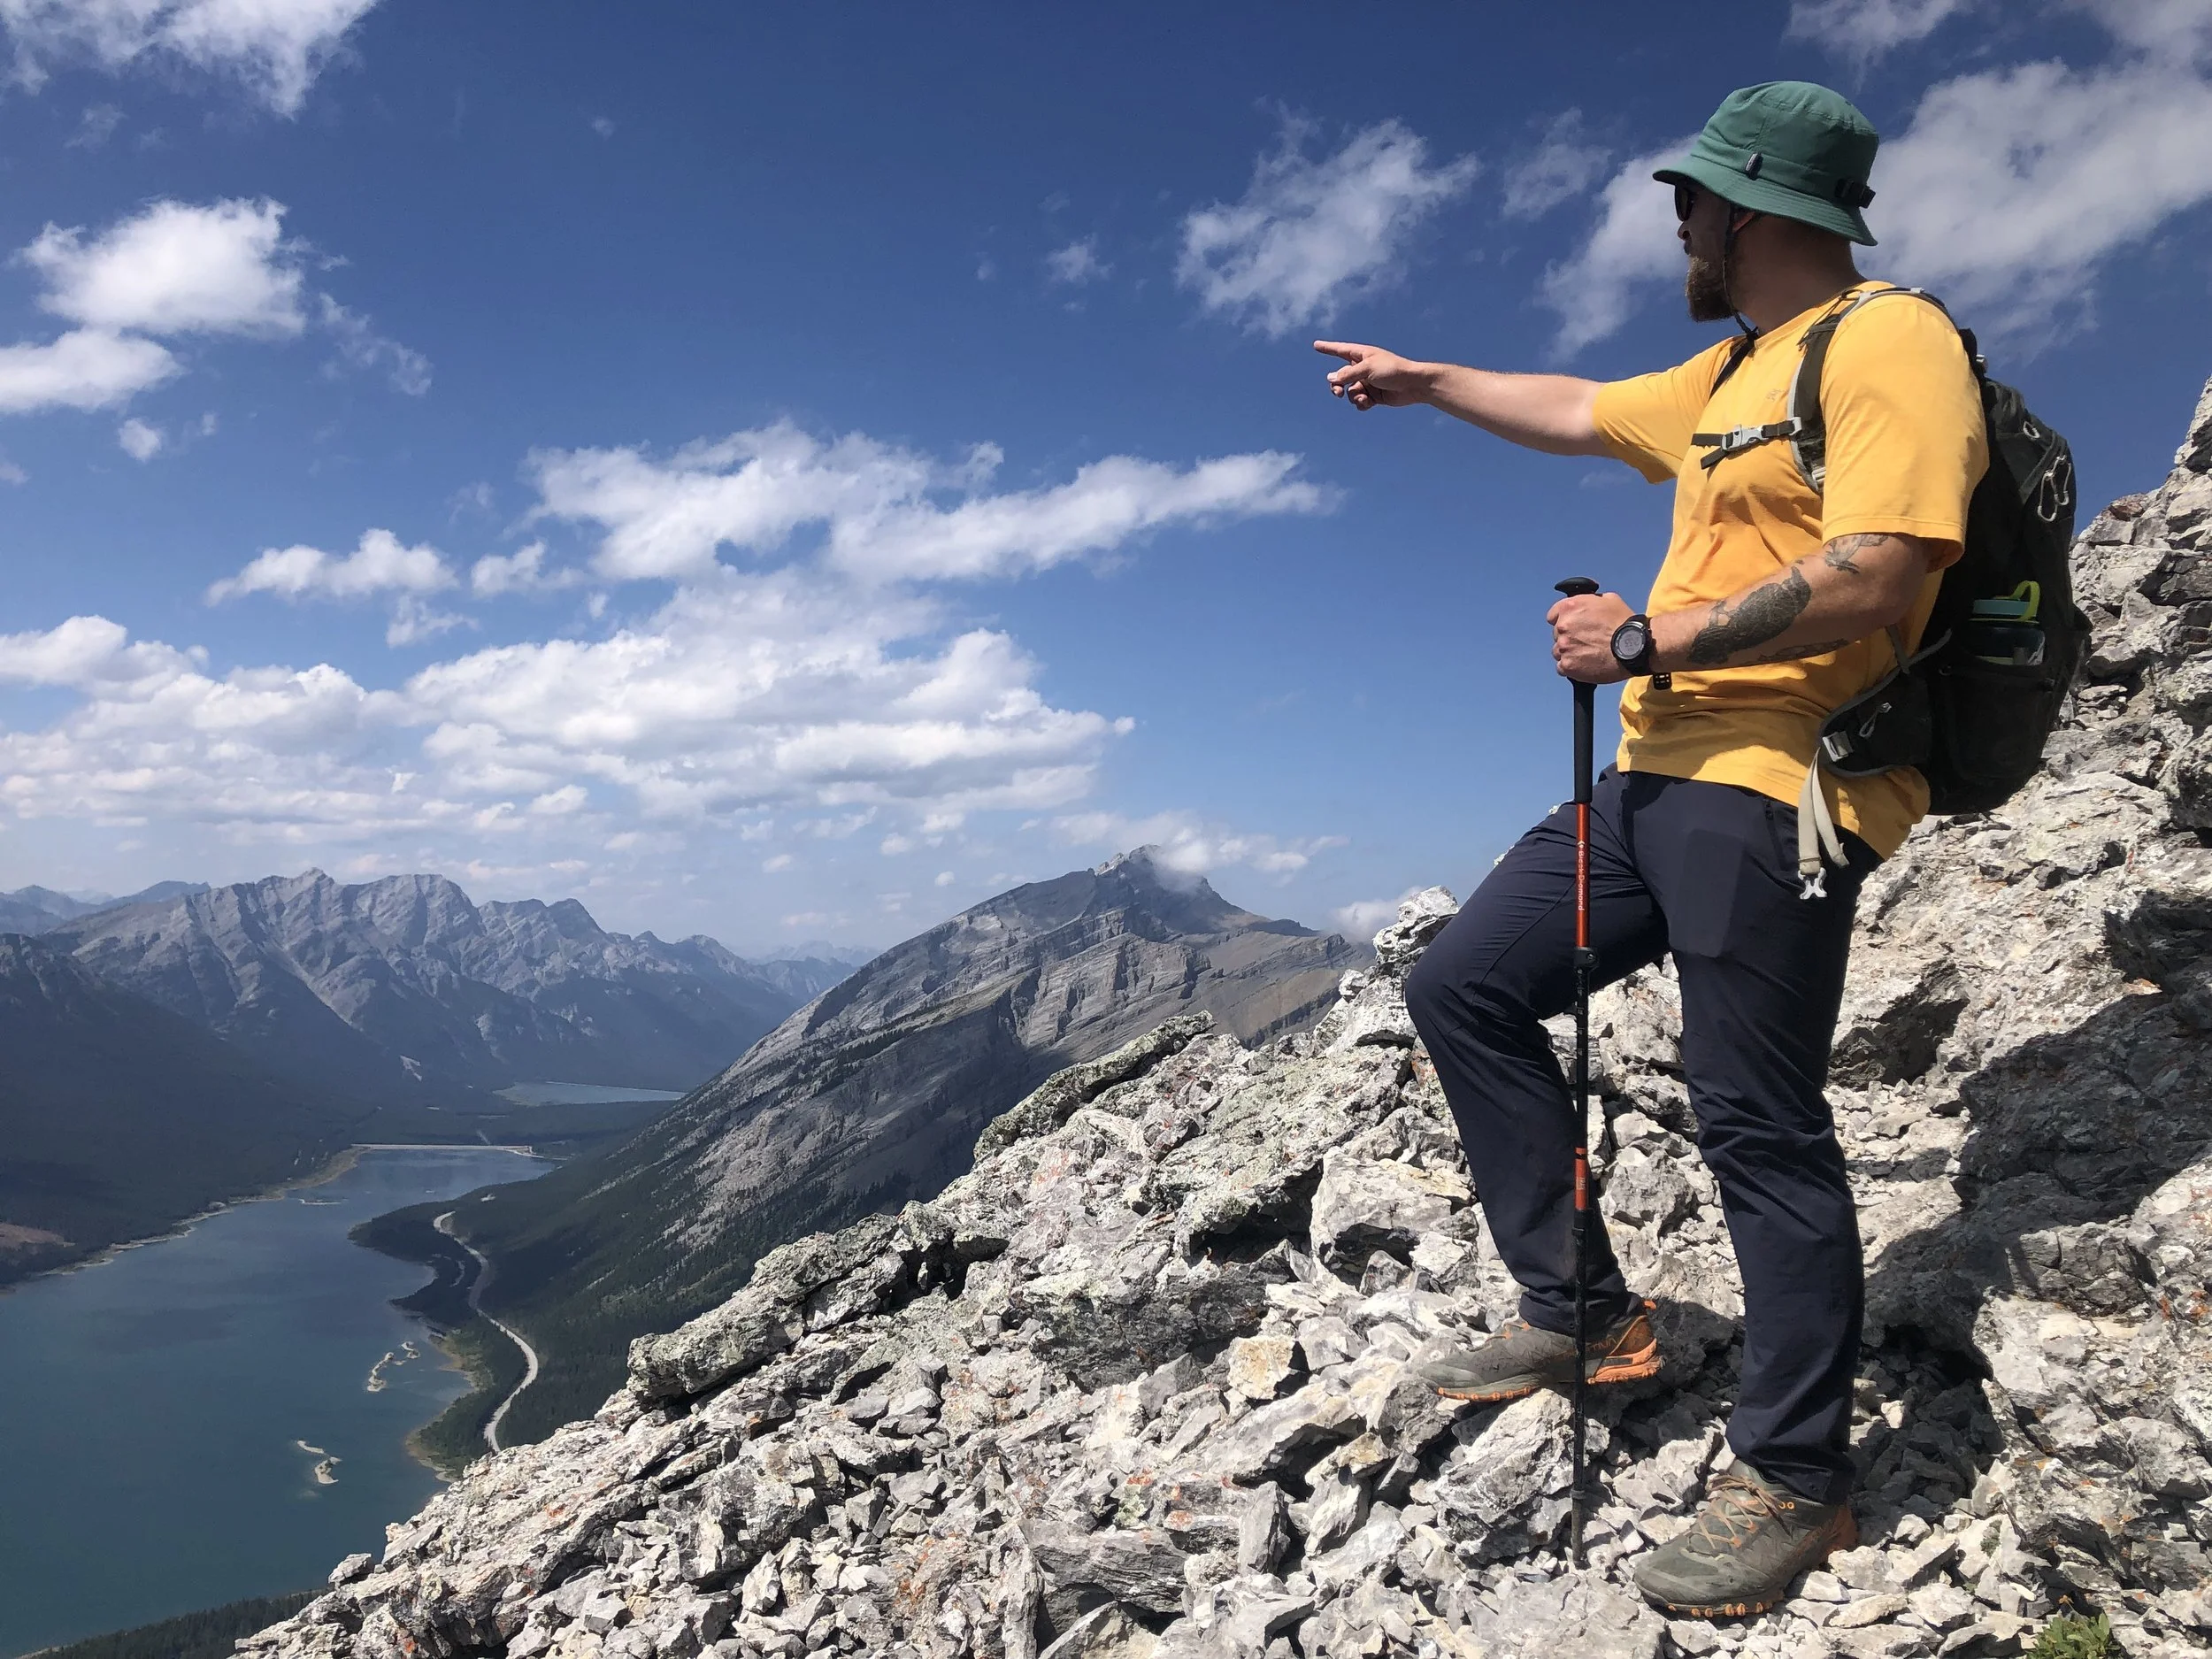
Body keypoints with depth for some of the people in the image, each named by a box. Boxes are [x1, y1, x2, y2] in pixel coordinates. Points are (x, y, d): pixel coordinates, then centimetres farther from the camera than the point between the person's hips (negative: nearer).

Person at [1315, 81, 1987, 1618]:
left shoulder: (1889, 343, -8)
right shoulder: (1732, 374, 22)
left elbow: (1874, 579, -21)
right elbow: (1573, 411, 37)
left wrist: (1652, 642, -14)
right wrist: (1421, 378, 46)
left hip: (1774, 788, -10)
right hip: (1658, 778, 10)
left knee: (1760, 1126, -7)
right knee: (1461, 986, 8)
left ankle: (1796, 1485, 9)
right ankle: (1587, 1313, 15)